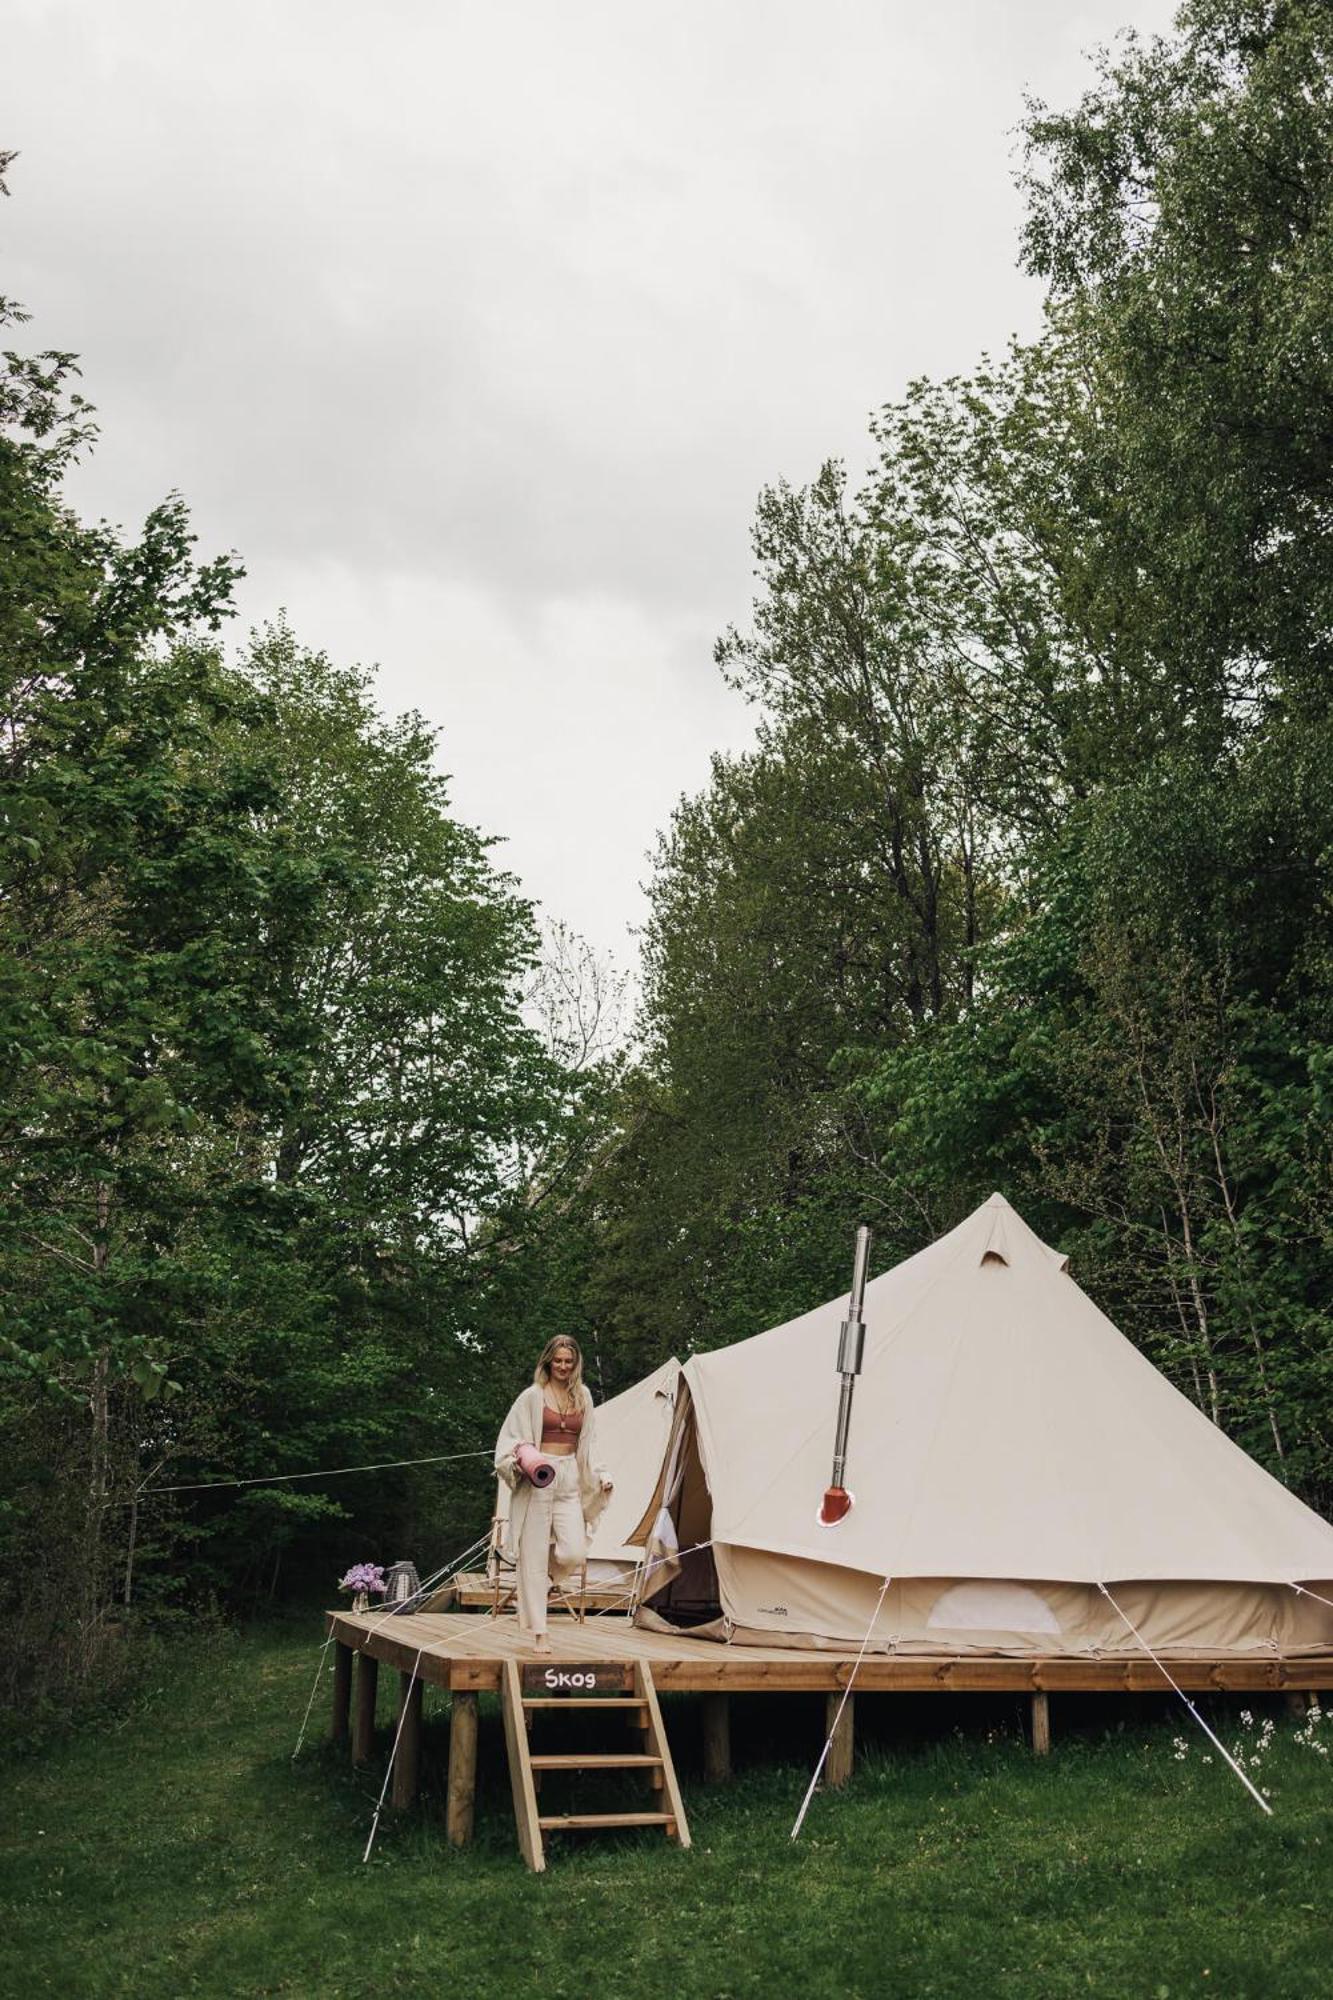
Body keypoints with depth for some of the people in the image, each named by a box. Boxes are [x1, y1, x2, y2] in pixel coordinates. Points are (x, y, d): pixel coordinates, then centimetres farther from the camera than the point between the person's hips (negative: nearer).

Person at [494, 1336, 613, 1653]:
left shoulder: (582, 1396, 13)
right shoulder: (533, 1396, 1)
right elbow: (509, 1440, 3)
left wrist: (599, 1475, 12)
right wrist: (519, 1456, -17)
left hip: (570, 1481, 3)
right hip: (537, 1480, -3)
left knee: (575, 1554, -11)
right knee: (534, 1556, -4)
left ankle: (537, 1580, 21)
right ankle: (538, 1633, 4)